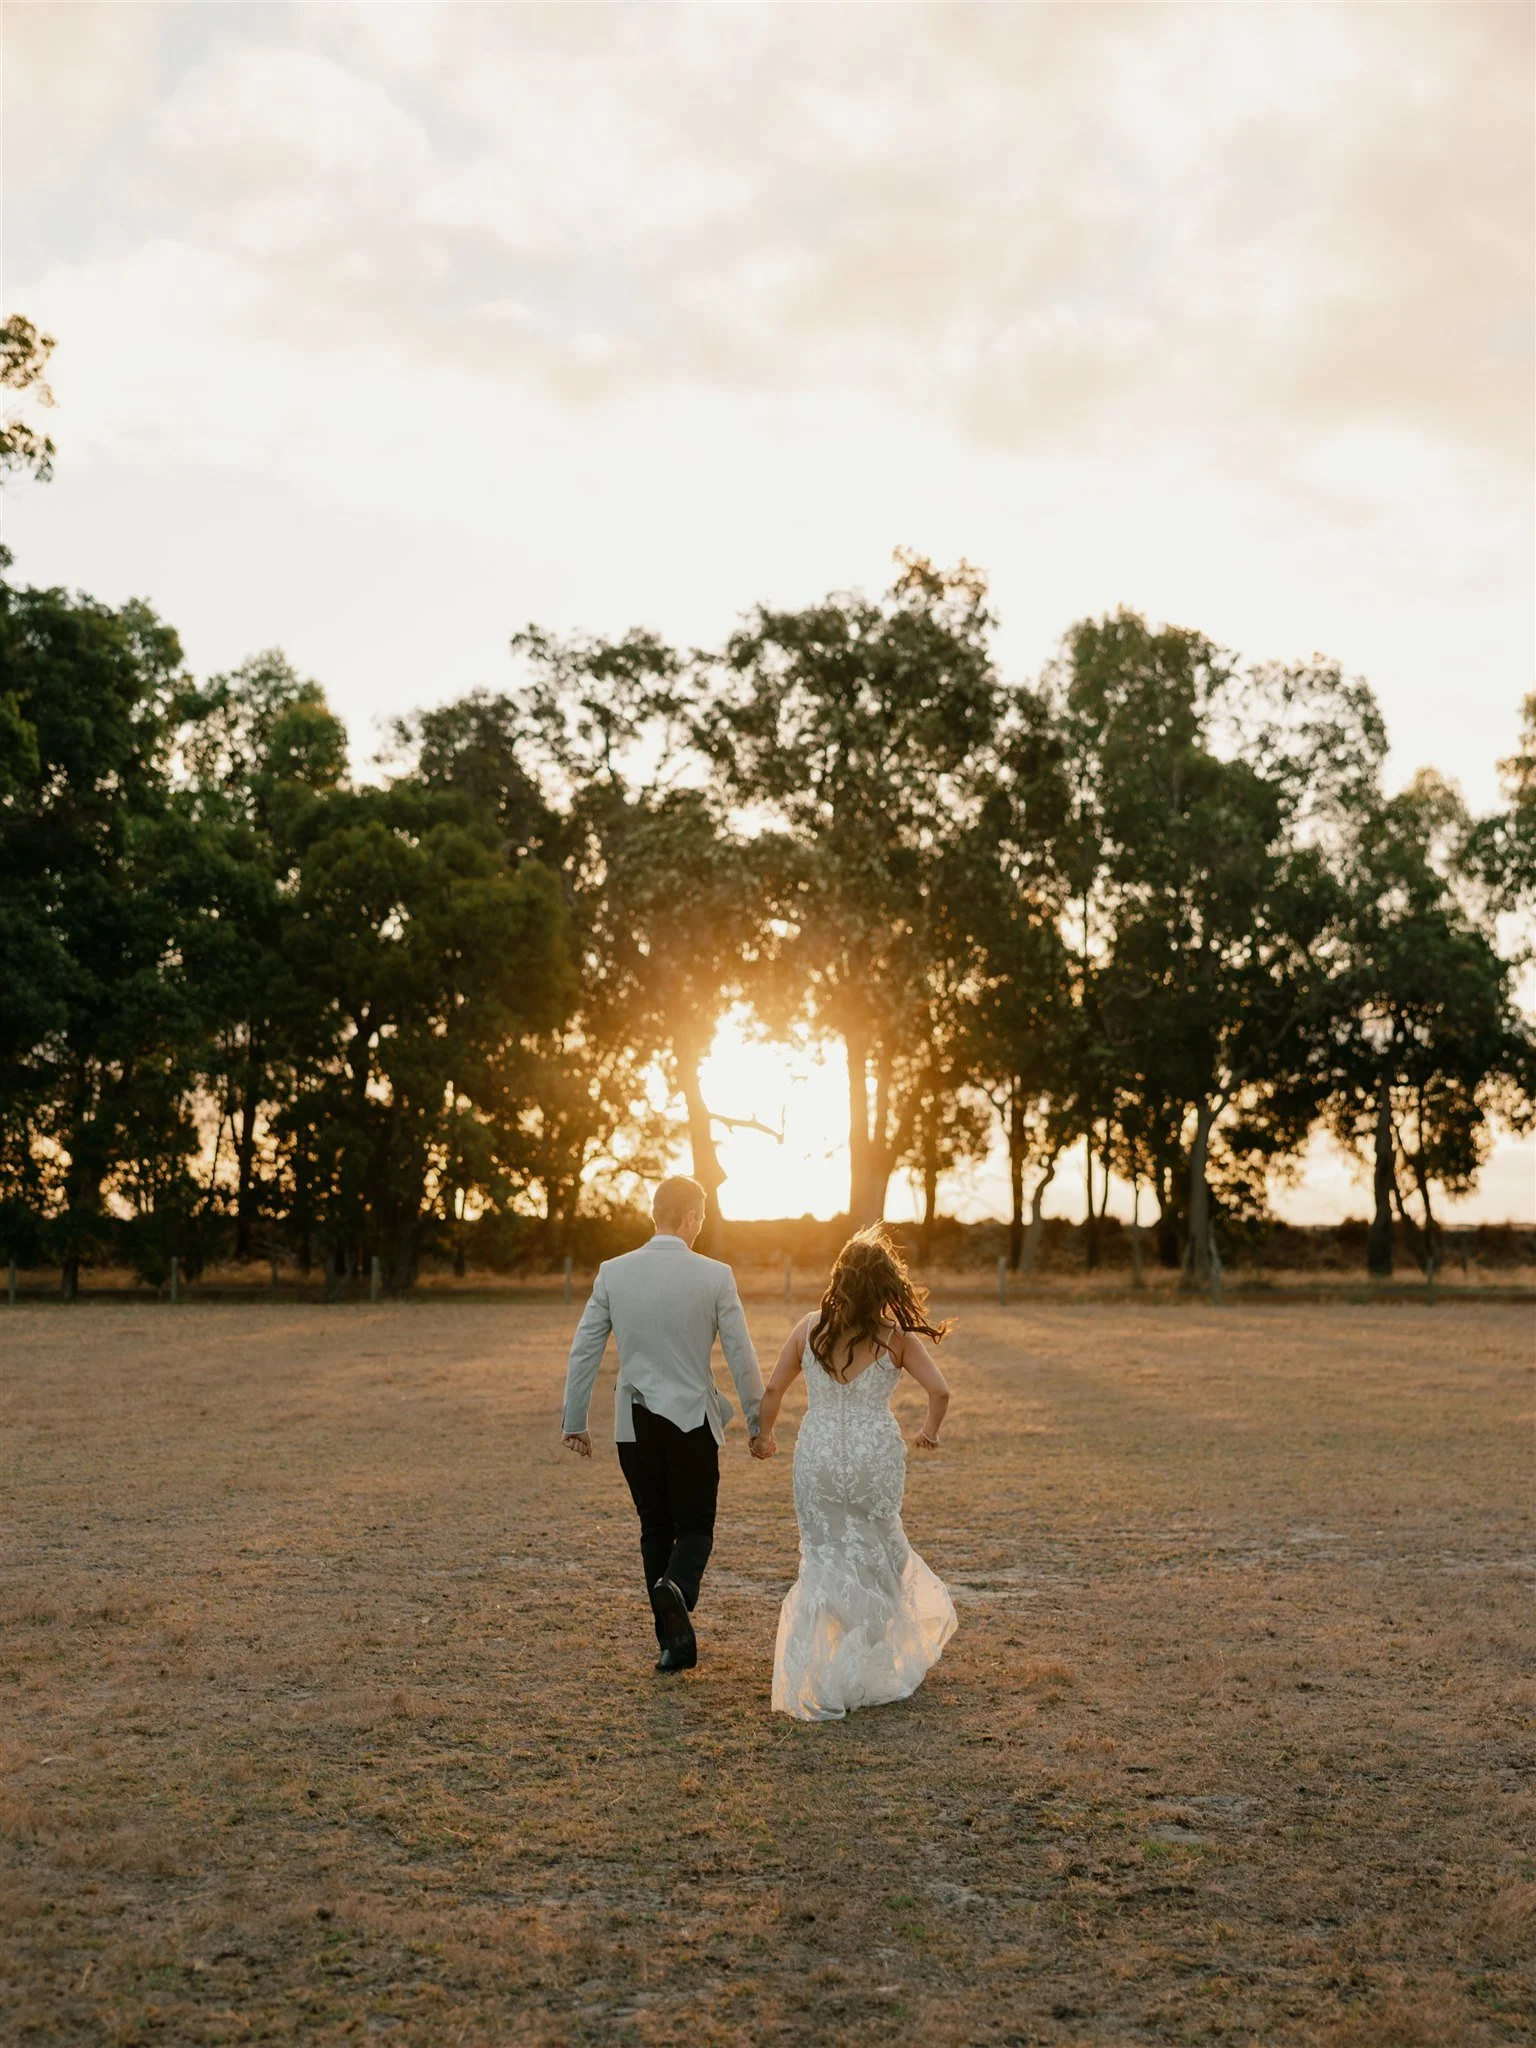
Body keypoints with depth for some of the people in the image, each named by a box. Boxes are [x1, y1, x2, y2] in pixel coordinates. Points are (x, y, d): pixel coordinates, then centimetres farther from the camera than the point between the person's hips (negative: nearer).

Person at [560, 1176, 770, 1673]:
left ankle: (674, 1643, 14)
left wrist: (574, 1422, 9)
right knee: (694, 1526, 10)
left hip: (635, 1423, 2)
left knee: (655, 1528, 14)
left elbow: (583, 1351, 1)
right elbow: (742, 1357, -5)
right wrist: (757, 1424, 6)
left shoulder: (612, 1273, -2)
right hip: (693, 1421, -2)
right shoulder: (715, 1277, -8)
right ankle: (677, 1587, -22)